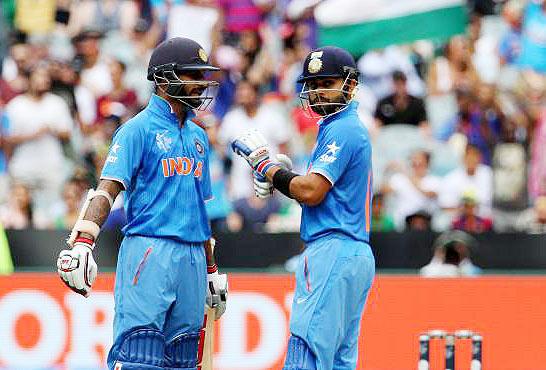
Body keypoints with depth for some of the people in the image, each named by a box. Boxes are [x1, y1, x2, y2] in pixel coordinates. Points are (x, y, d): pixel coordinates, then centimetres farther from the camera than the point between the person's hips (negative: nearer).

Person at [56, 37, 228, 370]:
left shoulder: (198, 136, 19)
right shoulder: (139, 129, -3)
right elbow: (108, 188, -13)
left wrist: (212, 272, 26)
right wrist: (82, 244, -26)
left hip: (192, 255, 7)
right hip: (149, 251, -7)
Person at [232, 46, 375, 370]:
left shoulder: (342, 130, -10)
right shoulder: (350, 128, 22)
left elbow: (311, 192, -17)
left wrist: (265, 165, -5)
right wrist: (275, 177, 8)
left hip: (333, 250, -11)